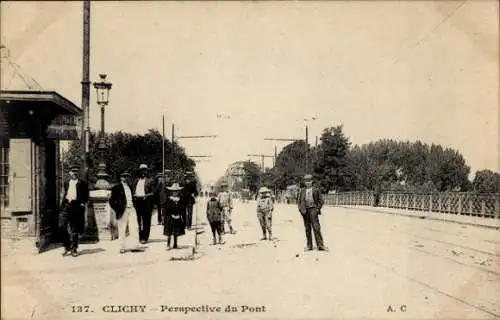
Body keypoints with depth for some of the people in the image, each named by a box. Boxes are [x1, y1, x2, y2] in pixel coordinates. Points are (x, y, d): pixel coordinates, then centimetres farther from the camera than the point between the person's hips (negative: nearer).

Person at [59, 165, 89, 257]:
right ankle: (67, 247, 7)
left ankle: (73, 249, 12)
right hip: (66, 205, 3)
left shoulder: (82, 183, 5)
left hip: (76, 206, -3)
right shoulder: (66, 183, 16)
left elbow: (86, 196, 6)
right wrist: (63, 204, 12)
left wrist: (82, 203, -7)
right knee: (62, 226, -8)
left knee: (74, 229, 2)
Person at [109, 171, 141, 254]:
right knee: (122, 230, 2)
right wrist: (118, 210, -9)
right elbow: (112, 201, -4)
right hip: (123, 210, -5)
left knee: (134, 228, 5)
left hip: (132, 209, 5)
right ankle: (123, 247, 10)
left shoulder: (130, 186, 13)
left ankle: (136, 245, 13)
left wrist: (133, 206, 9)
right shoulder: (117, 187, -3)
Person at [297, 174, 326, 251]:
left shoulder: (316, 190, 8)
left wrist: (318, 209, -4)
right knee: (307, 229, 5)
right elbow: (298, 201, 13)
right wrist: (301, 209, -1)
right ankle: (309, 245, 10)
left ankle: (320, 245, -10)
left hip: (313, 209, -3)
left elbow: (320, 200, 9)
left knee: (316, 227, -10)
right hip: (305, 210, 3)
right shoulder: (302, 191, 13)